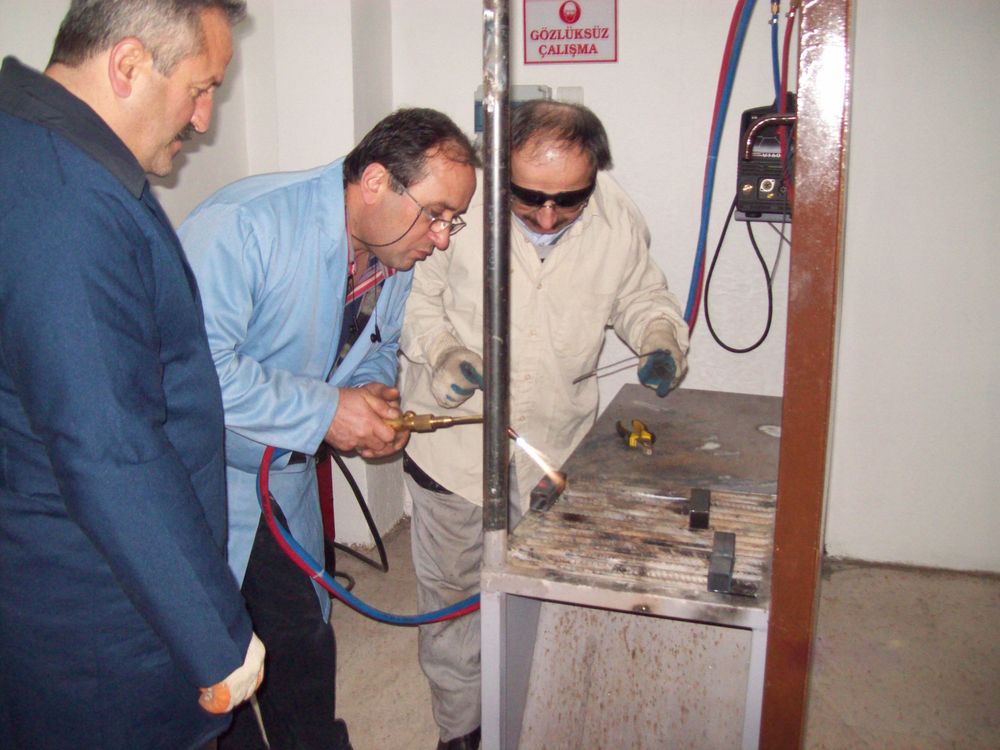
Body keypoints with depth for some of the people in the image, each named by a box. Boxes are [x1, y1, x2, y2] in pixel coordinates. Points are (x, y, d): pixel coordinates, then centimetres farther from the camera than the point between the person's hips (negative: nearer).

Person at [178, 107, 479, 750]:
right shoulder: (247, 223, -27)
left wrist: (375, 397, -9)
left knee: (304, 646, 17)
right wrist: (325, 411, -30)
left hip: (284, 476, 7)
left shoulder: (395, 259, -1)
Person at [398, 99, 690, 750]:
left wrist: (662, 337, -11)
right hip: (455, 436, -1)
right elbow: (414, 292, -4)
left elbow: (642, 296, 9)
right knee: (452, 593, 14)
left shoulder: (619, 221, -9)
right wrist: (442, 350, -21)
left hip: (557, 442, 2)